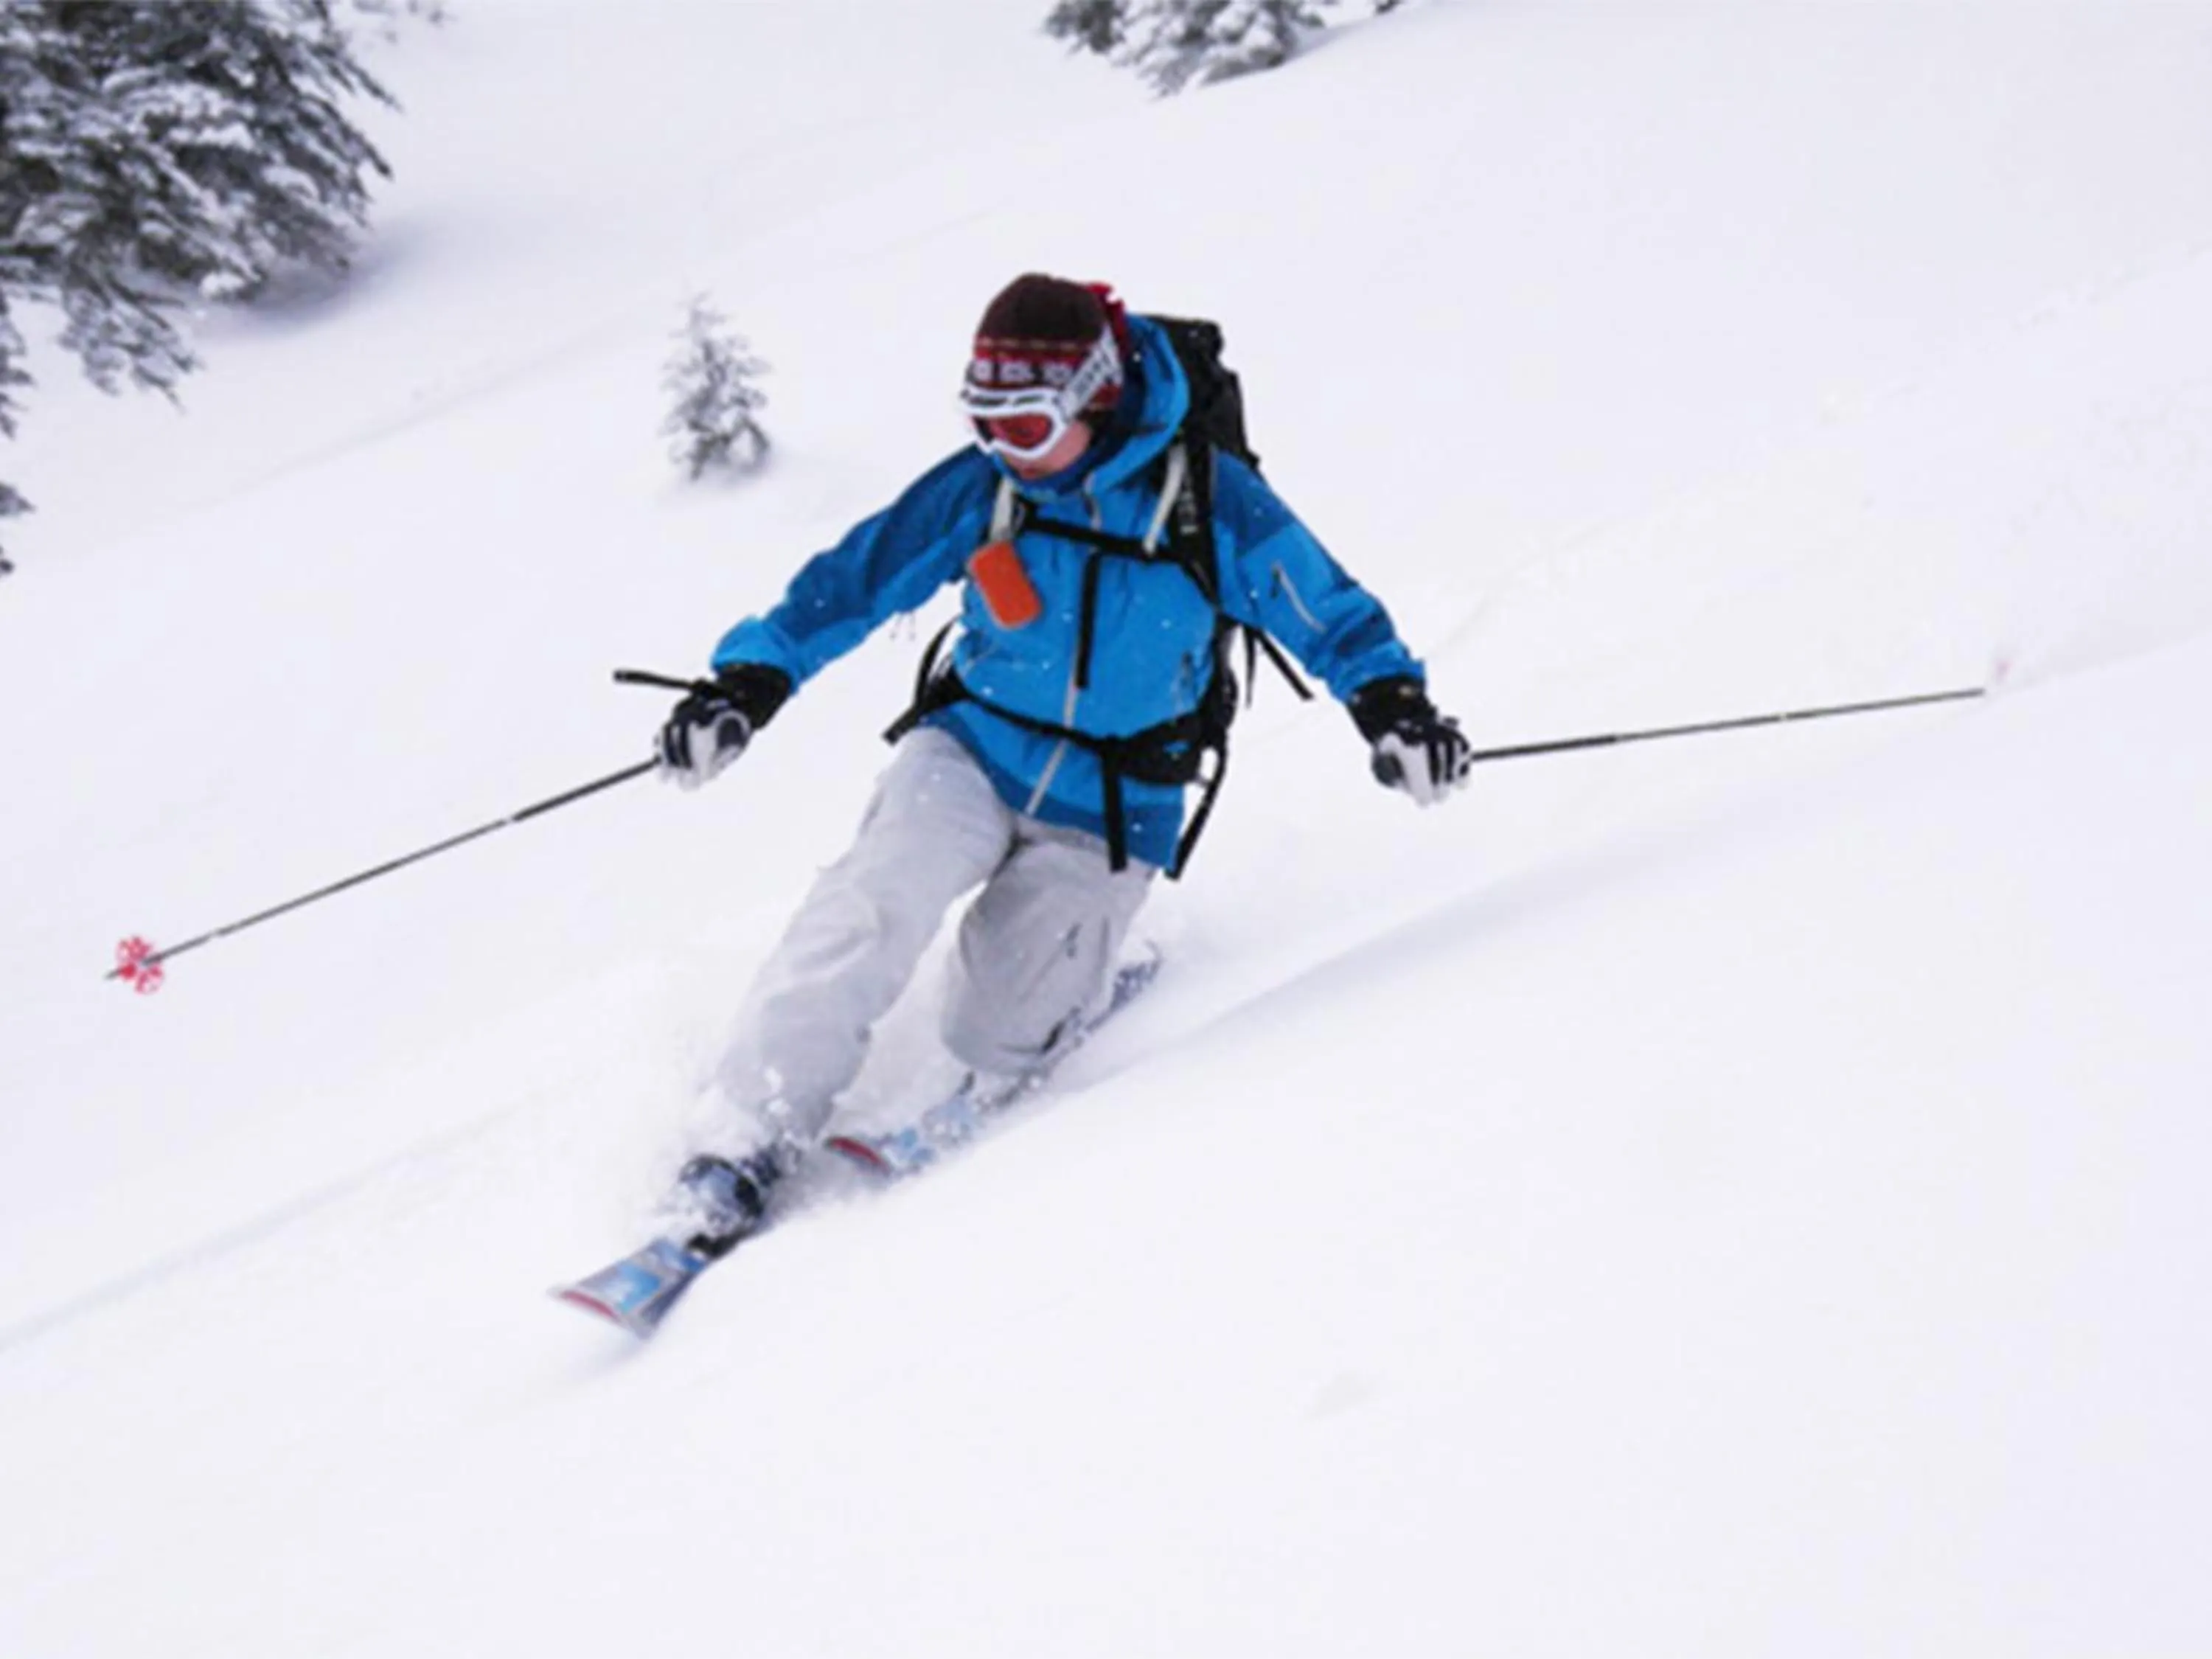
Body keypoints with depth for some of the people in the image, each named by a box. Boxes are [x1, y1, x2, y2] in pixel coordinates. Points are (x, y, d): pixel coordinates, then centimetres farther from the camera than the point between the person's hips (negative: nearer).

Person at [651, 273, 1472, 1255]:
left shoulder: (1207, 500, -12)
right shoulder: (981, 488, -6)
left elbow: (1325, 611, -5)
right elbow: (851, 580, 0)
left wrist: (1392, 703, -22)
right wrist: (751, 680, -11)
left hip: (1106, 812, -2)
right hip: (972, 752, 2)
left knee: (991, 1043, -6)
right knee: (871, 907, -26)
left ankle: (1092, 978, 29)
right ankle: (746, 1147, -18)